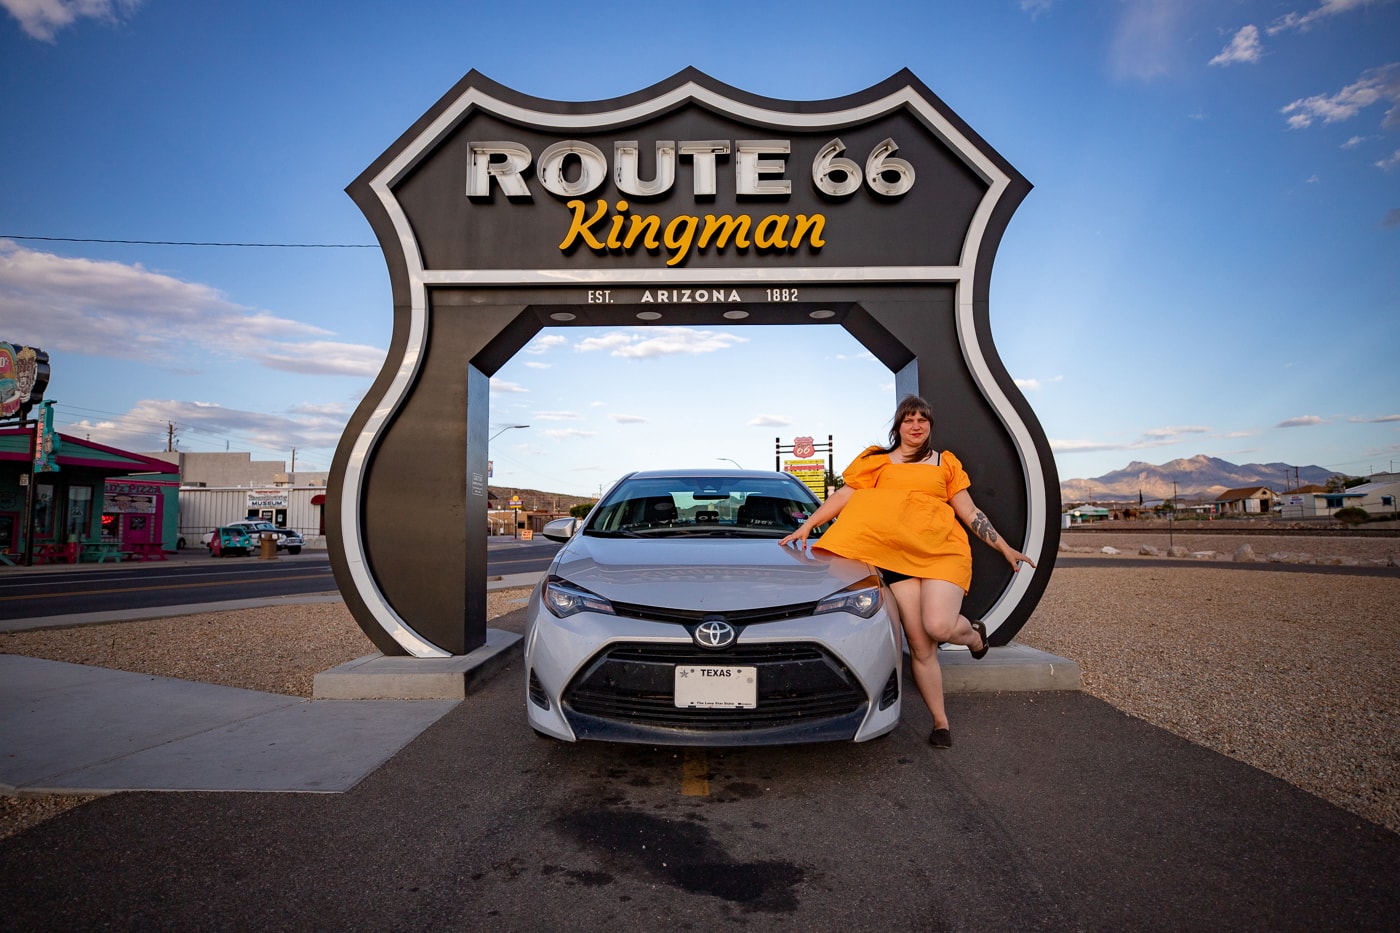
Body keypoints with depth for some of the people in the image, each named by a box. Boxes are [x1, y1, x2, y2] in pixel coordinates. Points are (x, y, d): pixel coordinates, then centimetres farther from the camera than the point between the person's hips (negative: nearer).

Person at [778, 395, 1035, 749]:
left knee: (939, 626, -21)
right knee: (919, 643, -5)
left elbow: (970, 512, 19)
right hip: (898, 553, 0)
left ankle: (974, 634, 16)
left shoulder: (945, 462, 18)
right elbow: (843, 497, 11)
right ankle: (940, 722, 9)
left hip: (943, 549, 0)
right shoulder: (877, 460, 16)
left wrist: (1006, 549, 13)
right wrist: (806, 526, 2)